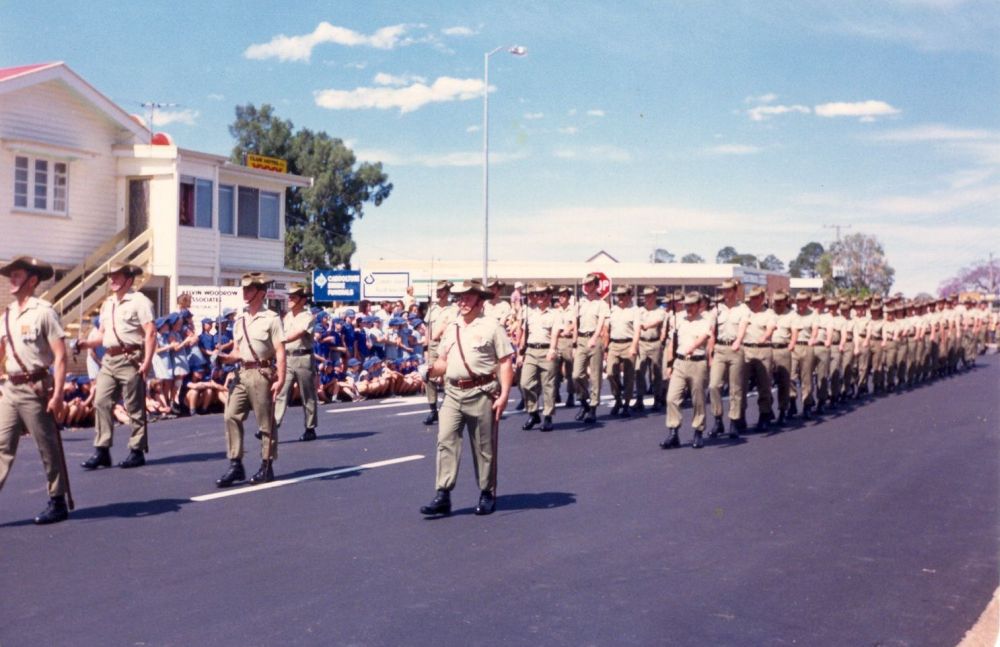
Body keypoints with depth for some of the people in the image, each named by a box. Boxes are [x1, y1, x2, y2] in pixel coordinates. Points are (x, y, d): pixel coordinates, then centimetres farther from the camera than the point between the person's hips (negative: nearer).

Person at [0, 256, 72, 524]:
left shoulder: (43, 312, -9)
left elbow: (60, 355, -13)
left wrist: (57, 394, -18)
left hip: (35, 388, -7)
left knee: (48, 447, 3)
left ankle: (58, 503, 14)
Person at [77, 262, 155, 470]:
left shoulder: (138, 301, -6)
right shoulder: (107, 304, 18)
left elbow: (150, 333, -12)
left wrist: (147, 361, -19)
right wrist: (89, 343, 3)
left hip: (130, 359, -7)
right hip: (109, 359, 7)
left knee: (134, 407, 0)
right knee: (101, 402, 2)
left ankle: (137, 451, 9)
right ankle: (102, 451, 7)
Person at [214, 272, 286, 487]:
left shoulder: (271, 319, -5)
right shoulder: (239, 320, 14)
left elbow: (280, 353, -10)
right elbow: (237, 352, 18)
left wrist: (280, 380, -16)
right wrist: (224, 358, -3)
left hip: (262, 373, -6)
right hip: (242, 373, 6)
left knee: (265, 422, 2)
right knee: (232, 416, -2)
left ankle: (267, 467, 11)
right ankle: (235, 465, 4)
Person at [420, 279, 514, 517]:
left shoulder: (491, 326, -3)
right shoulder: (450, 328, 14)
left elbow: (506, 363, -6)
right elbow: (443, 362, 19)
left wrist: (504, 395, -13)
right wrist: (430, 370, -3)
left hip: (481, 393, -5)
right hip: (453, 392, 5)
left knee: (484, 447, 5)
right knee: (445, 441, -3)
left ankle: (487, 494, 18)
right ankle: (443, 495, -2)